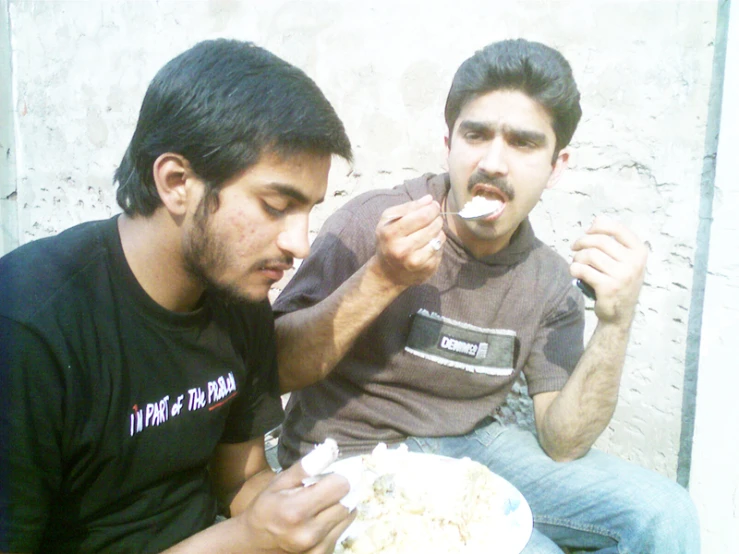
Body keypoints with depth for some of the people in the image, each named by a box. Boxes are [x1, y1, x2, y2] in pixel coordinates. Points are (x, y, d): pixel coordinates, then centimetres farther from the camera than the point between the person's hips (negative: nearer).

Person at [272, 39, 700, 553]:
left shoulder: (550, 282, -3)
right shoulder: (370, 223, -16)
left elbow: (560, 443, -6)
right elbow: (276, 370, -19)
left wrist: (616, 323, -20)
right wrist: (381, 280, -33)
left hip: (471, 443, 5)